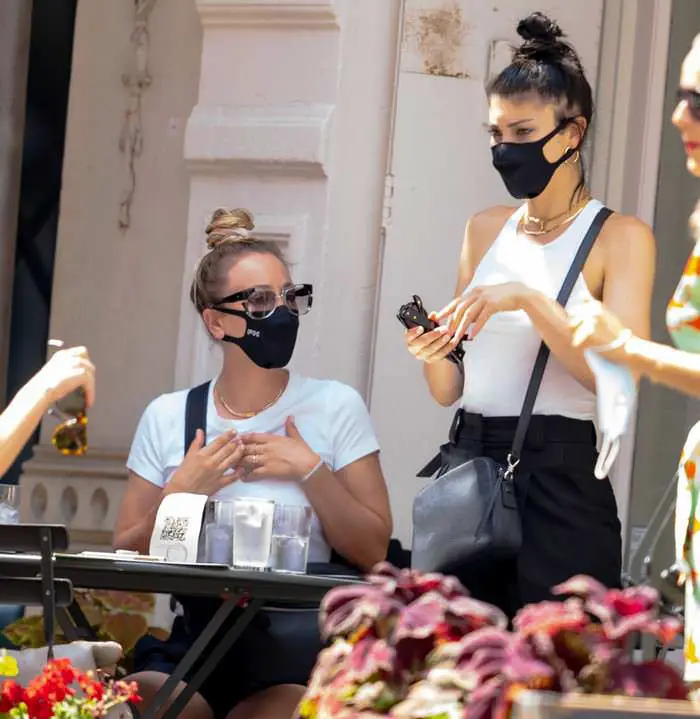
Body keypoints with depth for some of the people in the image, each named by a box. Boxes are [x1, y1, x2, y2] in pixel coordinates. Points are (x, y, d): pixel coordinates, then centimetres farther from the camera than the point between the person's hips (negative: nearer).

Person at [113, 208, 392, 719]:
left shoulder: (336, 407, 5)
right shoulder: (167, 418, 10)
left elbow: (373, 551, 1)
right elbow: (126, 558, 10)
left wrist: (310, 471, -9)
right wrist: (179, 494, -5)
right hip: (189, 635, 1)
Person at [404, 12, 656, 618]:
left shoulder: (619, 238, -2)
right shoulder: (485, 231, 14)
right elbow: (452, 391, 15)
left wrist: (527, 299, -21)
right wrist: (433, 356, -6)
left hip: (559, 479, -5)